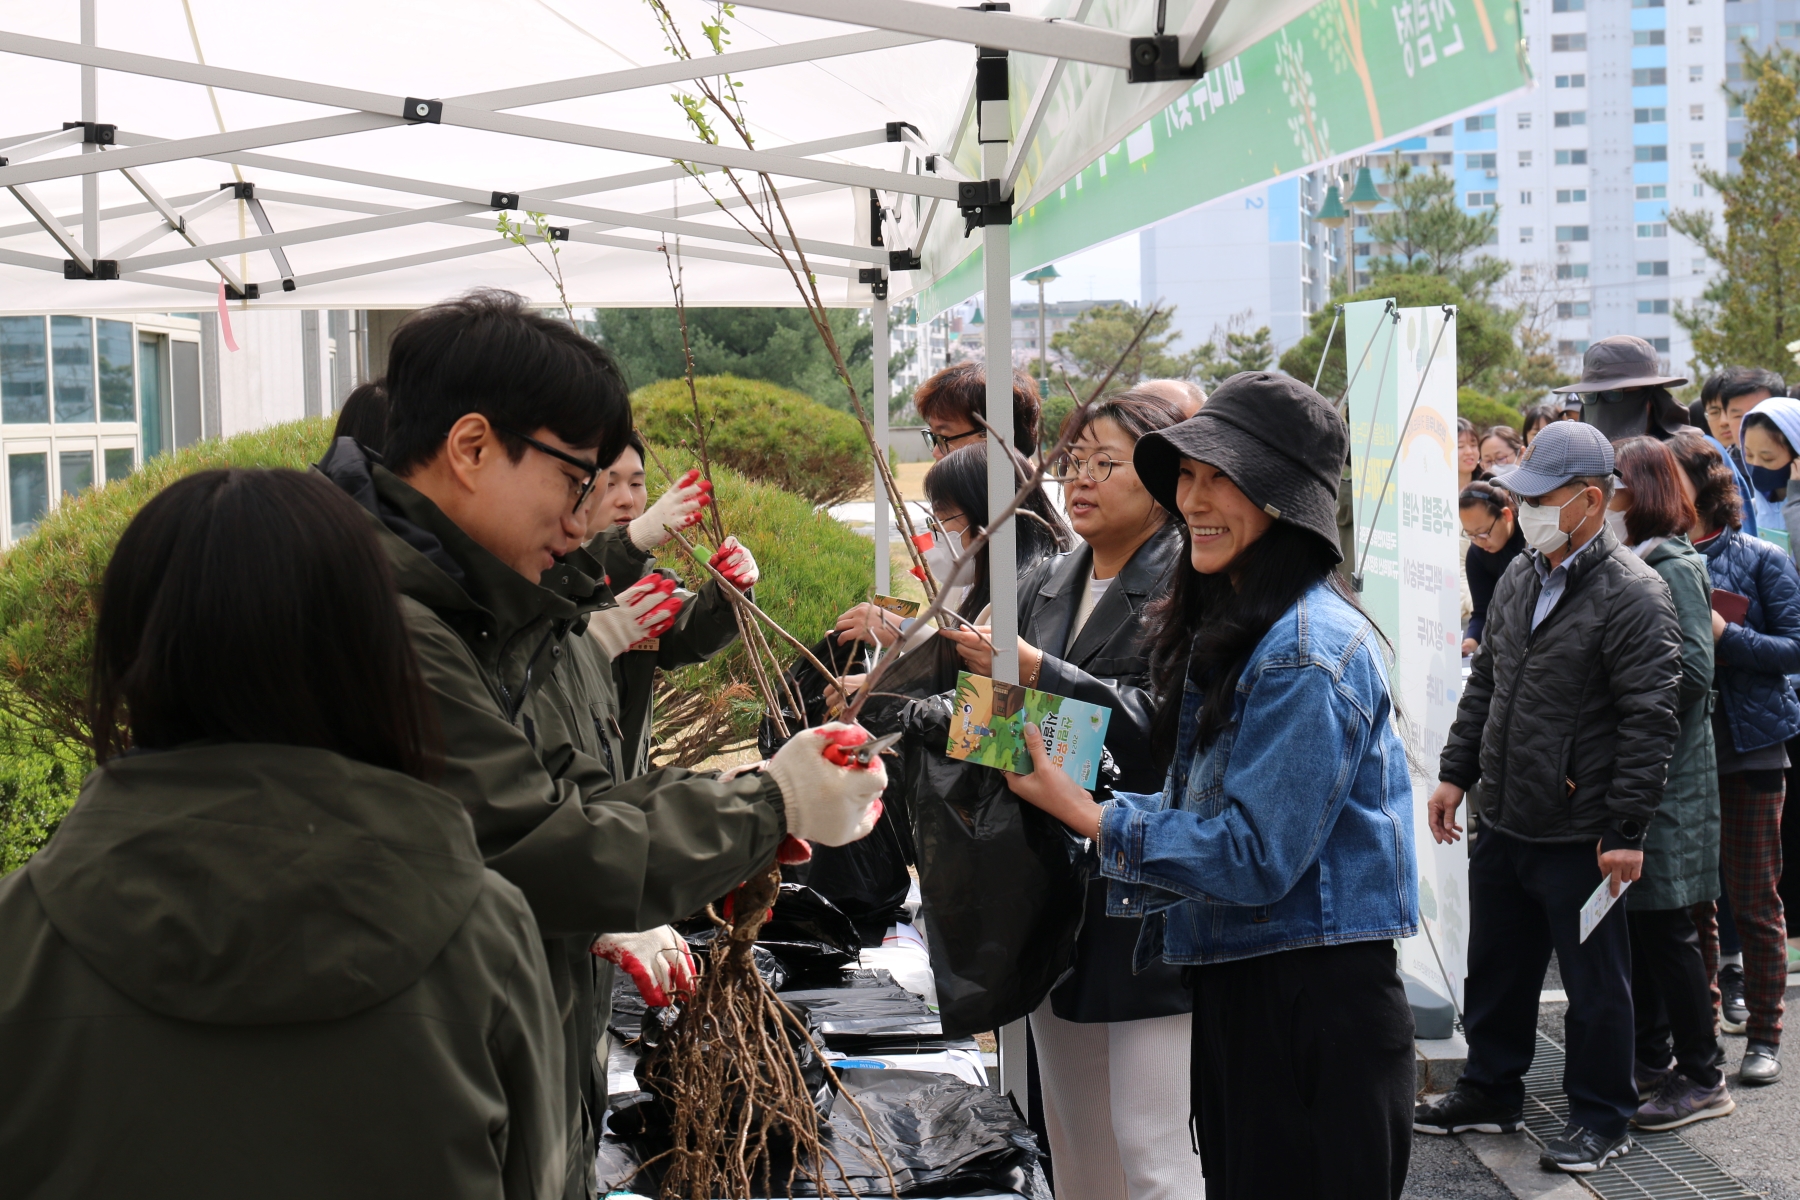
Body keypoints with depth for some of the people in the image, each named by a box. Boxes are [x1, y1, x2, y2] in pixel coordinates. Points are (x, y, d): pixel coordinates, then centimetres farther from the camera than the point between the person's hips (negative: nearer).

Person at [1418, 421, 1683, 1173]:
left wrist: (1626, 830, -18)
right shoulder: (1519, 579, 10)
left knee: (1595, 984, 6)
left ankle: (1599, 1117, 21)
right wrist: (1456, 772, 14)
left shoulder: (1631, 595, -15)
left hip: (1580, 839, -7)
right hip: (1503, 827, 8)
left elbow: (1648, 722, -17)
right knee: (1496, 970, 19)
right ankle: (1491, 1092, 35)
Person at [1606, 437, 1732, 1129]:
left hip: (1666, 779, -8)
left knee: (1664, 923, -3)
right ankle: (1652, 1060, 23)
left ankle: (1703, 1078, 6)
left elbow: (1692, 675, -19)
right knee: (1636, 921, 13)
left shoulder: (1672, 569, -13)